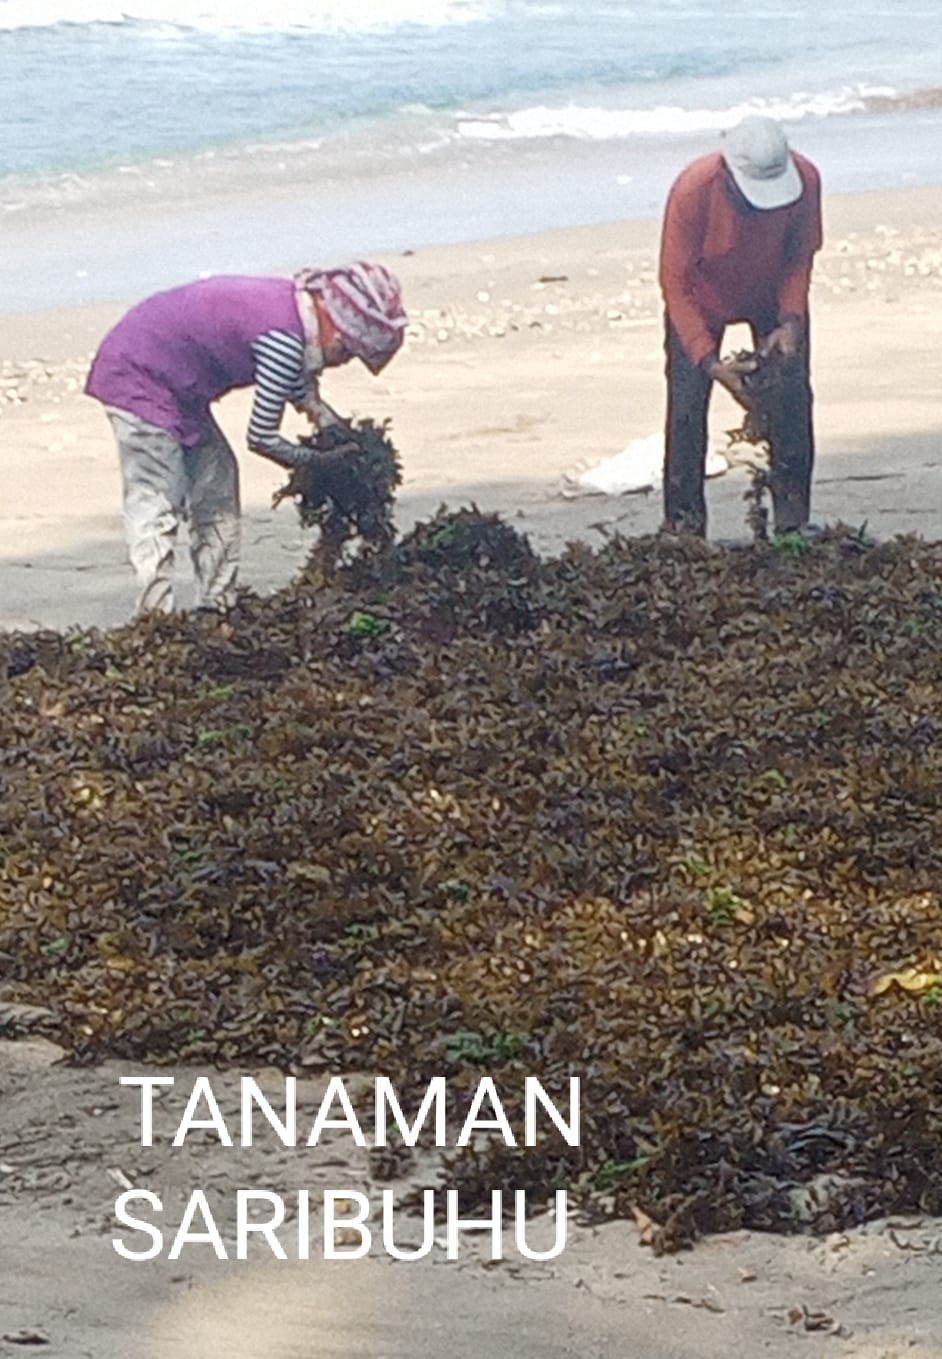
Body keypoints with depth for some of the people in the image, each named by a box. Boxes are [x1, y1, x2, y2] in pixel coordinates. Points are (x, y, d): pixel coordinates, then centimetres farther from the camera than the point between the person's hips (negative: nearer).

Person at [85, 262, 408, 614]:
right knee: (158, 503, -12)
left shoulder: (293, 306, 1)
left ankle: (218, 607, 16)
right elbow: (262, 438, -20)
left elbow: (303, 394, 15)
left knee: (217, 480, 12)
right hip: (137, 375, -11)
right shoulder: (283, 339, -27)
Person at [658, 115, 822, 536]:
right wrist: (710, 362, -36)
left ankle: (793, 526, 8)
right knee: (686, 408, -7)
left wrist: (791, 320, -25)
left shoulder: (805, 179, -29)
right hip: (702, 301, -2)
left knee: (792, 397, -2)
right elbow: (676, 284, -29)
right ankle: (684, 528, 2)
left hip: (774, 297, 2)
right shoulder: (692, 191, -37)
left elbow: (801, 255, -11)